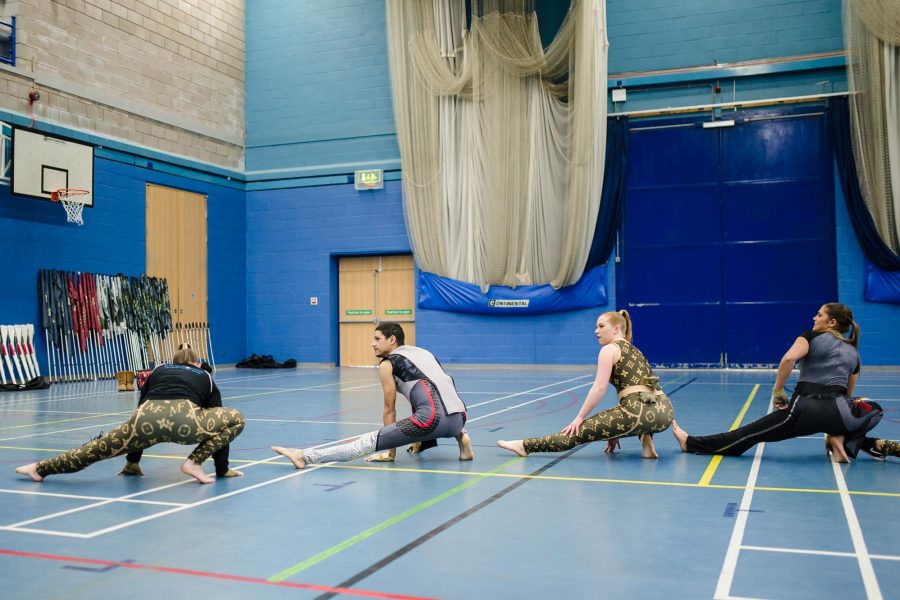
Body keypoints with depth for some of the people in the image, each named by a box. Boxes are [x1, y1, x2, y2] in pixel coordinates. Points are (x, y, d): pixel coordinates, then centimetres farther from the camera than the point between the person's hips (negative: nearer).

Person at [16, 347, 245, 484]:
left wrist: (131, 461, 48)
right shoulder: (206, 378, 31)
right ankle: (195, 462, 9)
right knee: (235, 419, 15)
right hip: (184, 420, -3)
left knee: (100, 448, 20)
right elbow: (217, 423, 30)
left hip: (148, 418, 3)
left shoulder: (158, 371, 37)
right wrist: (222, 469, 36)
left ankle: (40, 468, 27)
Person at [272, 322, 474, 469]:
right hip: (459, 418, 7)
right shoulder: (423, 352, 29)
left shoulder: (387, 364, 9)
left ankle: (305, 457, -11)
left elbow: (389, 410, 12)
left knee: (367, 442, -5)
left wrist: (390, 451, 23)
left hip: (433, 419, -7)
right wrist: (417, 440, 46)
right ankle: (461, 436, 18)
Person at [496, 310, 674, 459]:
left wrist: (579, 418, 3)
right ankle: (646, 437, 14)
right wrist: (615, 430, 32)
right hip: (663, 411, 8)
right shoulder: (633, 350, 27)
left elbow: (599, 388, -5)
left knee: (579, 430, 2)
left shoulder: (609, 349, 3)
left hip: (639, 412, -8)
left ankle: (526, 446, 9)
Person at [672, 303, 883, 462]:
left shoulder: (812, 337, 4)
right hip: (837, 413, 3)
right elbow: (848, 393, 22)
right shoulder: (853, 352, 18)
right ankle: (840, 440, 11)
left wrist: (778, 391, -6)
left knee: (749, 433, 8)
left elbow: (788, 359, -17)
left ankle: (692, 443, 15)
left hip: (806, 410, -3)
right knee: (873, 410, 35)